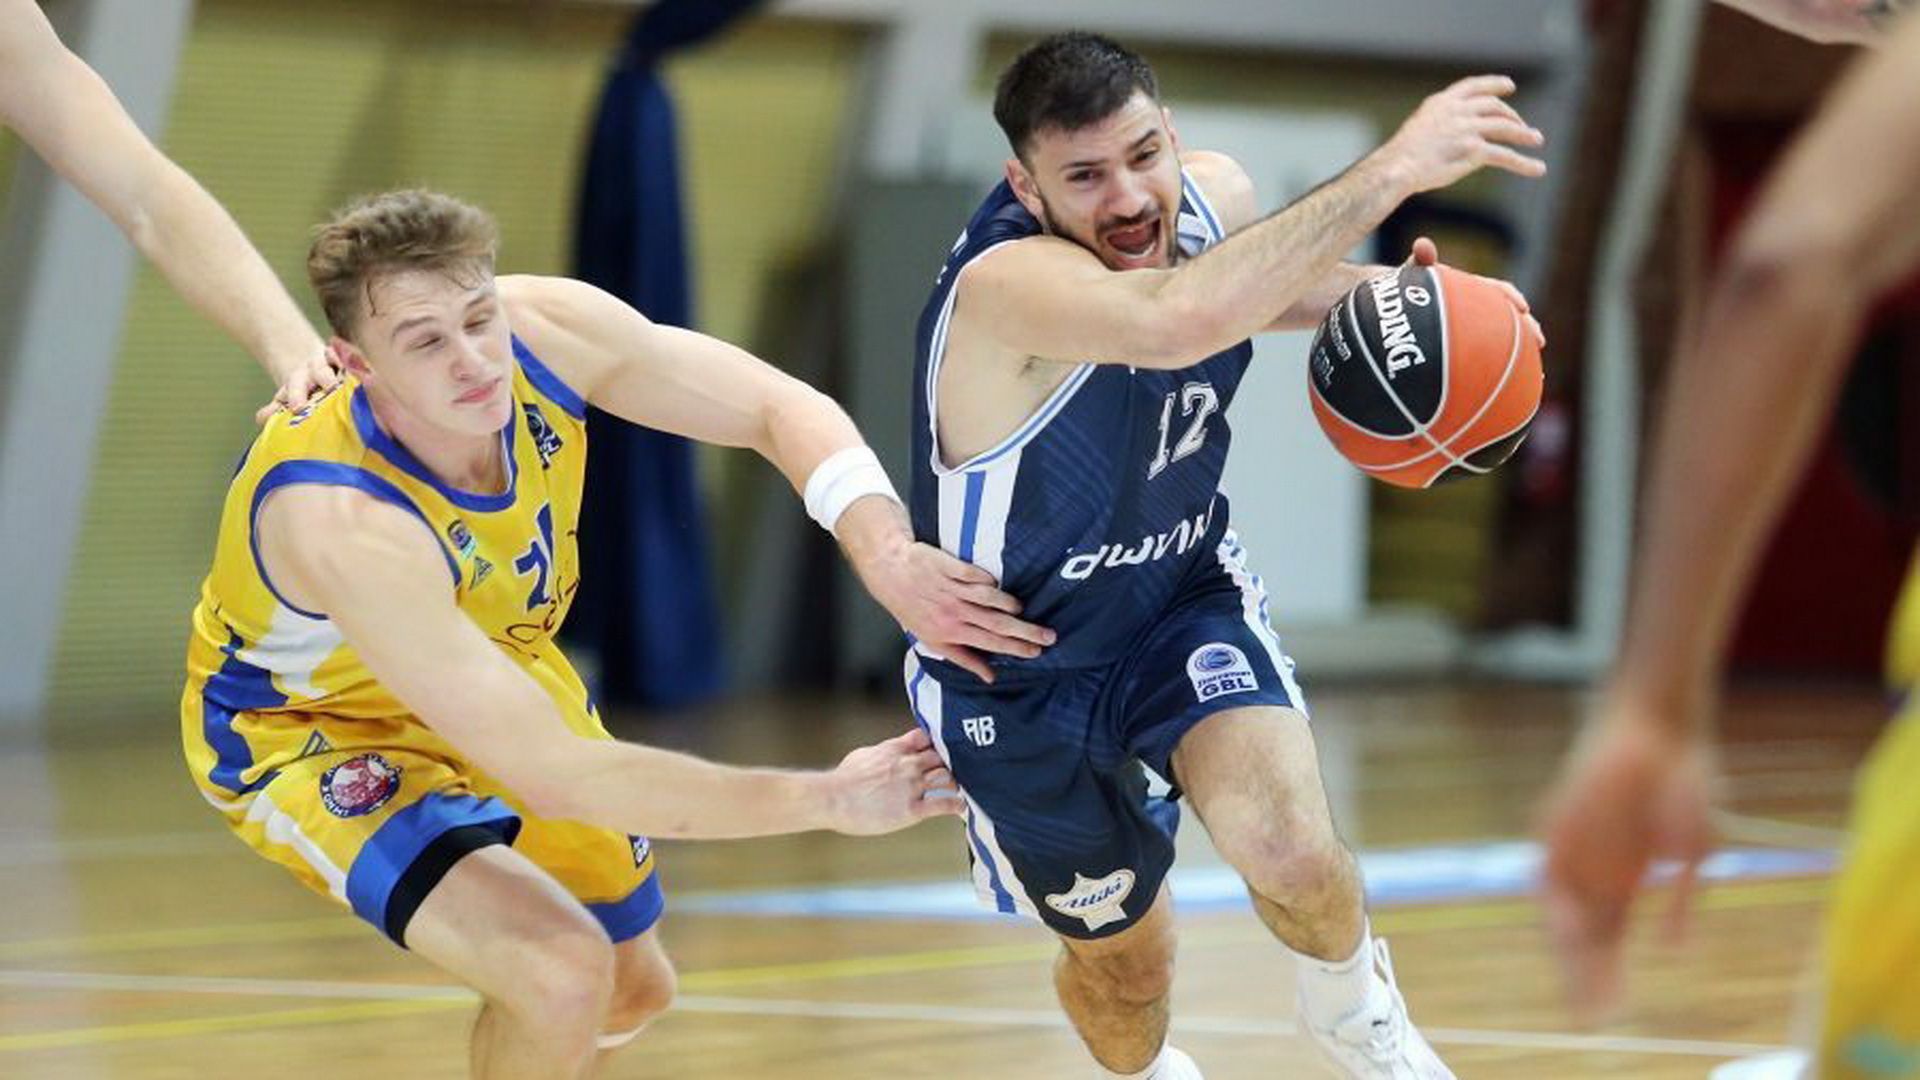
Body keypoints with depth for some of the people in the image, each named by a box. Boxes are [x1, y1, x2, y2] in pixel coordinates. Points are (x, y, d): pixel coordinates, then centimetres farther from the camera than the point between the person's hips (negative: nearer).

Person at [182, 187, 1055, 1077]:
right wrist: (829, 800, -41)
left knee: (632, 990, 20)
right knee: (561, 974, -29)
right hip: (306, 733, -6)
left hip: (490, 664, 6)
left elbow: (782, 408, -17)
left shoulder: (548, 329, -28)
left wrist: (888, 559, -37)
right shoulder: (341, 525, -43)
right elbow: (553, 773, -43)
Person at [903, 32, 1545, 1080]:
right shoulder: (1005, 285, -37)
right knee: (1121, 958, 15)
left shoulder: (1213, 194, -15)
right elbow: (1179, 322, -59)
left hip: (1185, 595, 4)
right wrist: (1387, 172, -57)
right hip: (1022, 676, -3)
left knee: (1290, 849, -24)